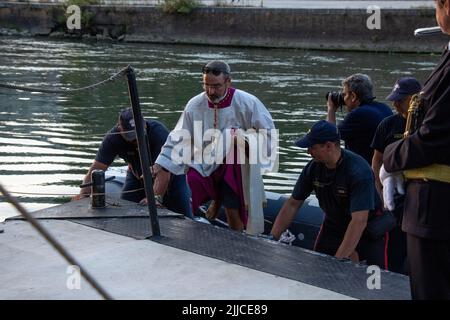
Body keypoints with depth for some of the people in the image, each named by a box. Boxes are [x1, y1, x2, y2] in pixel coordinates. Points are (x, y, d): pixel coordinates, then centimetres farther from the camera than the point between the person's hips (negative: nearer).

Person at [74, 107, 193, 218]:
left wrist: (156, 196, -56)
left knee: (183, 216, -13)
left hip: (170, 175, -3)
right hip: (137, 176, 3)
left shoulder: (158, 131, -35)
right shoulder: (113, 137, -26)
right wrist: (84, 194, -42)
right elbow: (96, 169, -27)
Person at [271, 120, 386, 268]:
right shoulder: (314, 167, -12)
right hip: (334, 225, 5)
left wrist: (338, 260, -42)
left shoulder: (359, 171, -31)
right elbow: (293, 204, -3)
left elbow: (359, 221, -37)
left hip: (367, 228, -5)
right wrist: (272, 238, -10)